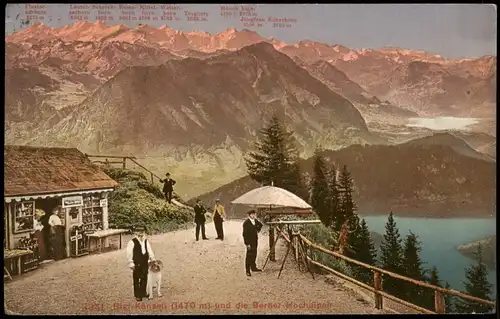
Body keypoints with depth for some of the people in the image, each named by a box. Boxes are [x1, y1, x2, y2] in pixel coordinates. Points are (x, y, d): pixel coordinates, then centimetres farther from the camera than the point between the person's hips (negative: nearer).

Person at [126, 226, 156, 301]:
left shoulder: (146, 241, 6)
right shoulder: (132, 242, -12)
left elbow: (149, 251, 12)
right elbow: (129, 253, -10)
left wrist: (153, 259, 9)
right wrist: (131, 263, -12)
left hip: (145, 263, 5)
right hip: (137, 264, -5)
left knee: (144, 279, 14)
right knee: (136, 280, 5)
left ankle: (143, 293, 30)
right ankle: (137, 295, 17)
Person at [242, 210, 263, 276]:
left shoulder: (255, 220, 2)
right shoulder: (246, 223, -19)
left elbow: (260, 225, 26)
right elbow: (245, 234, -20)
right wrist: (247, 243, -21)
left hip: (255, 240, 7)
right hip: (249, 241, -7)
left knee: (254, 254, 17)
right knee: (249, 255, -4)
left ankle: (253, 267, 31)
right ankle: (248, 271, 2)